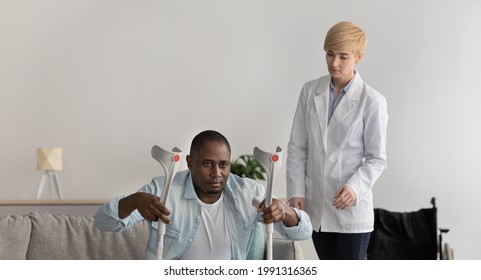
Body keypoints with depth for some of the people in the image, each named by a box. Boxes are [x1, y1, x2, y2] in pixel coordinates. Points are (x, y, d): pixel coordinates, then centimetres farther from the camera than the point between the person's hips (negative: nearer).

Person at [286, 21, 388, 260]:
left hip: (352, 210, -4)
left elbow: (376, 158, -6)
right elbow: (297, 147, 6)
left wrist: (354, 188, -22)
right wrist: (296, 192, -3)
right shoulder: (310, 91, 4)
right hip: (316, 207, 4)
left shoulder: (372, 101, -9)